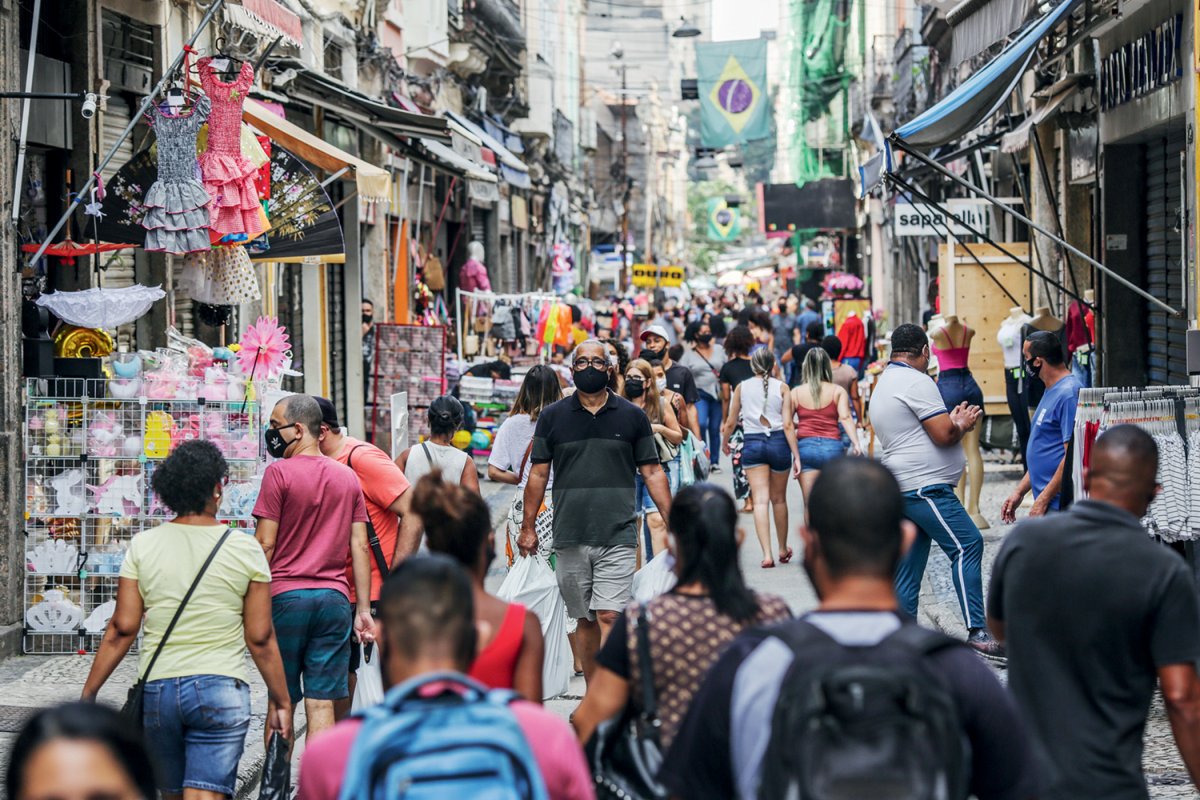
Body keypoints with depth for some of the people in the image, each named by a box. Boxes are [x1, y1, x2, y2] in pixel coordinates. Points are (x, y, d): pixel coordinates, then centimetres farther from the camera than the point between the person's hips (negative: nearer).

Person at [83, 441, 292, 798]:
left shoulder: (143, 545, 0)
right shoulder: (245, 550, -2)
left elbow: (122, 629, -2)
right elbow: (260, 638, -1)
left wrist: (88, 694, 5)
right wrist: (281, 702, 8)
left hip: (157, 688, 2)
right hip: (221, 688, -2)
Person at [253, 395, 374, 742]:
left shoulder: (279, 472, -6)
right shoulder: (348, 477, 9)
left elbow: (265, 544, -7)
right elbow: (360, 546, 8)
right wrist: (363, 610, 11)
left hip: (287, 596, -4)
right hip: (334, 598, 4)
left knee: (281, 701, 6)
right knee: (322, 704, 2)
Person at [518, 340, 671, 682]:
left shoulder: (632, 417, 6)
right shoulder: (552, 416, 7)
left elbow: (653, 473, 8)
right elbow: (538, 474, 10)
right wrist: (528, 527, 7)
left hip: (618, 537, -2)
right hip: (569, 538, 2)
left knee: (609, 617, -11)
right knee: (585, 621, 9)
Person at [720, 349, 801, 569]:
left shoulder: (742, 387, 2)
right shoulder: (781, 387, -2)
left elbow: (731, 422, 7)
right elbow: (788, 424, -7)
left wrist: (725, 442, 26)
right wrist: (796, 456, -5)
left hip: (752, 444, 0)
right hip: (778, 442, 0)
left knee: (760, 500, -4)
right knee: (779, 499, 16)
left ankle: (767, 554, -17)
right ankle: (783, 549, 31)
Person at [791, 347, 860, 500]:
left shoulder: (795, 393, 5)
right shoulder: (838, 391, 4)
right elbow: (845, 417, -10)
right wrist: (855, 443, -16)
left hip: (806, 446, 0)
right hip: (832, 446, 0)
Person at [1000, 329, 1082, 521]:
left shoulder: (1068, 394, -16)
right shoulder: (1051, 392, 17)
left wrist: (1043, 499, -19)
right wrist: (1019, 491, 20)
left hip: (1060, 506, -10)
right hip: (1048, 505, 10)